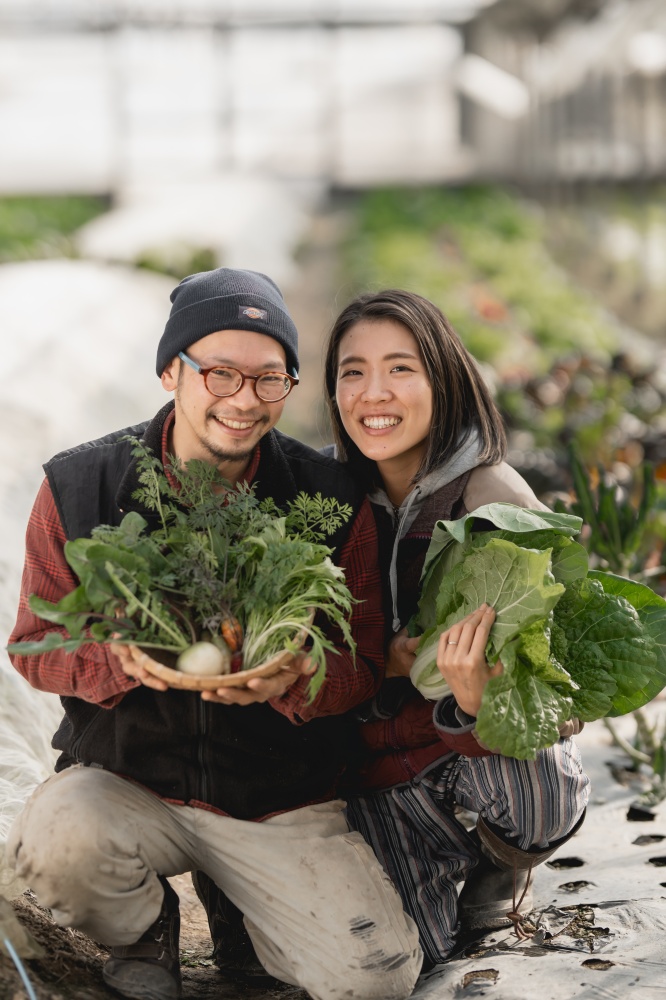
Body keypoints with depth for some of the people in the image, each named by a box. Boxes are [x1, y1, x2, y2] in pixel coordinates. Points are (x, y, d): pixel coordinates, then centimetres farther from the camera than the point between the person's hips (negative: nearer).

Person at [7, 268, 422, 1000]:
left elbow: (362, 661, -1)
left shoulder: (333, 502, -4)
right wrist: (123, 660, -24)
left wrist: (292, 680, -26)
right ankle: (143, 934, 4)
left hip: (284, 795, 0)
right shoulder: (77, 488, -5)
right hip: (123, 774, 0)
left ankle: (243, 903, 18)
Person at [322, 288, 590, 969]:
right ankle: (449, 859, 22)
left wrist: (480, 701, -45)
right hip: (378, 752, 3)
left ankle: (502, 863, 3)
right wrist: (383, 661, -21)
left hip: (503, 754, -3)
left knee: (537, 790, -36)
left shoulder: (496, 500, -20)